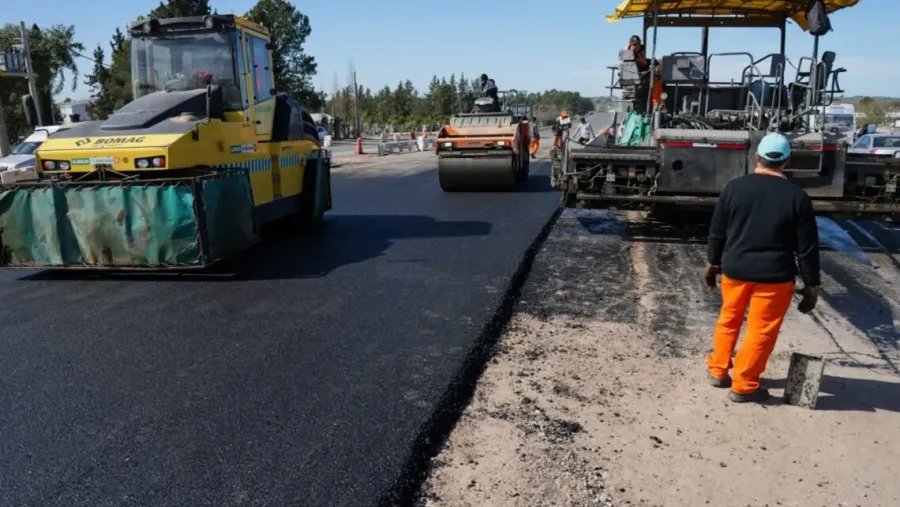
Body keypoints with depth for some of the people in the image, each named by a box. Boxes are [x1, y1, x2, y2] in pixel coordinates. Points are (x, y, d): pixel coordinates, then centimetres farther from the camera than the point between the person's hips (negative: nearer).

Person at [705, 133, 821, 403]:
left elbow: (717, 231, 3)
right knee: (761, 331, 8)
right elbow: (807, 247, -6)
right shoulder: (797, 197, -9)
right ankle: (743, 386, 15)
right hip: (774, 275, -3)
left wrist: (713, 263, 16)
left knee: (729, 320, 21)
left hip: (734, 269, 3)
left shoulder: (734, 187, -4)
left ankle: (718, 371, 31)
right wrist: (811, 285, 3)